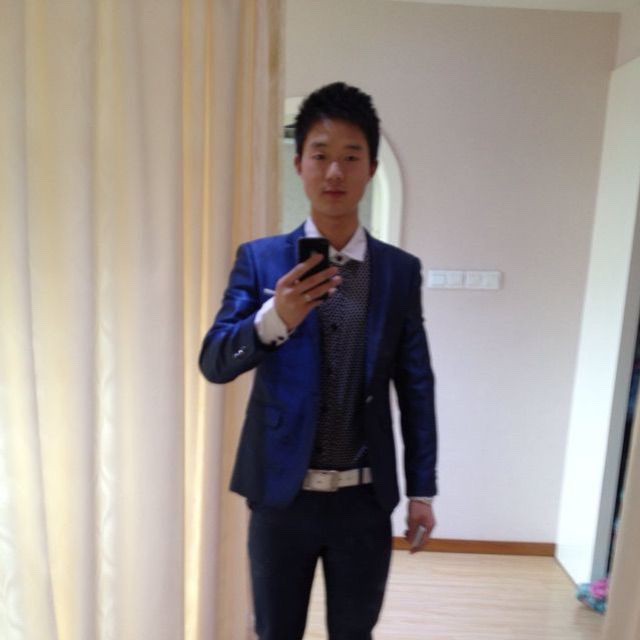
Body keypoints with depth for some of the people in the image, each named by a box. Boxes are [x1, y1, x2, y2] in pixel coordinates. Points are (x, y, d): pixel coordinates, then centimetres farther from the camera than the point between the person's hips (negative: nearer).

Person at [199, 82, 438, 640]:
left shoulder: (401, 271, -2)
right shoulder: (259, 259, -5)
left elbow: (416, 386, 1)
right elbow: (214, 363, -9)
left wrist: (422, 490, 4)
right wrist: (273, 319, -29)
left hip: (365, 498, 1)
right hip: (281, 494, 0)